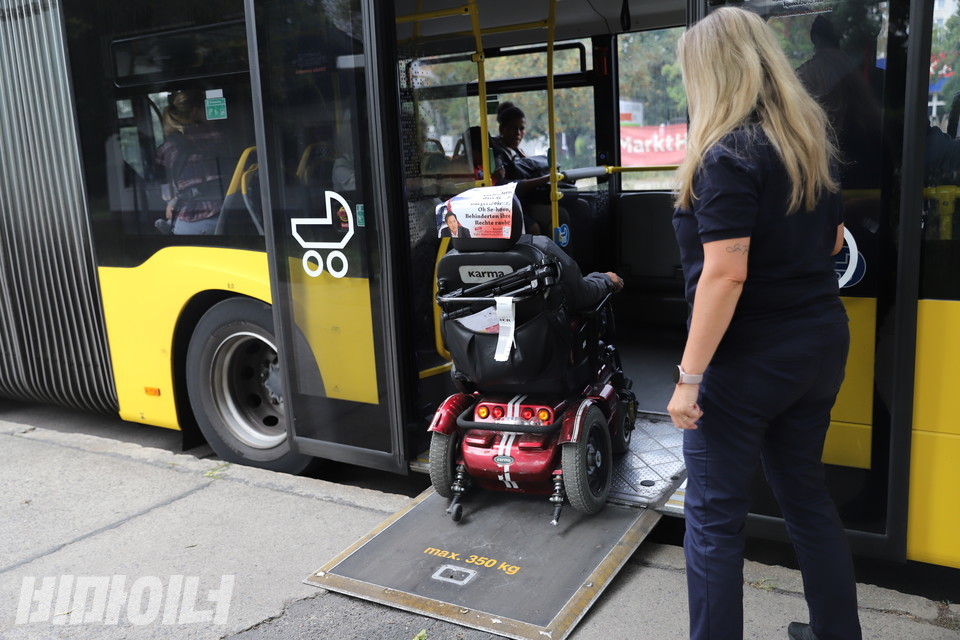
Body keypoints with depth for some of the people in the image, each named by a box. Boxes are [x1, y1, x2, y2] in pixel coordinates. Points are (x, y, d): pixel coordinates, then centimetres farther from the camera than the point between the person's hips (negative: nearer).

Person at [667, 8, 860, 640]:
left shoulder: (728, 155, -16)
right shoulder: (814, 140, 8)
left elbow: (724, 275, -23)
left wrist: (690, 377, -19)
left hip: (751, 356, -8)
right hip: (821, 343, 8)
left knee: (715, 517, 4)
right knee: (807, 493, 21)